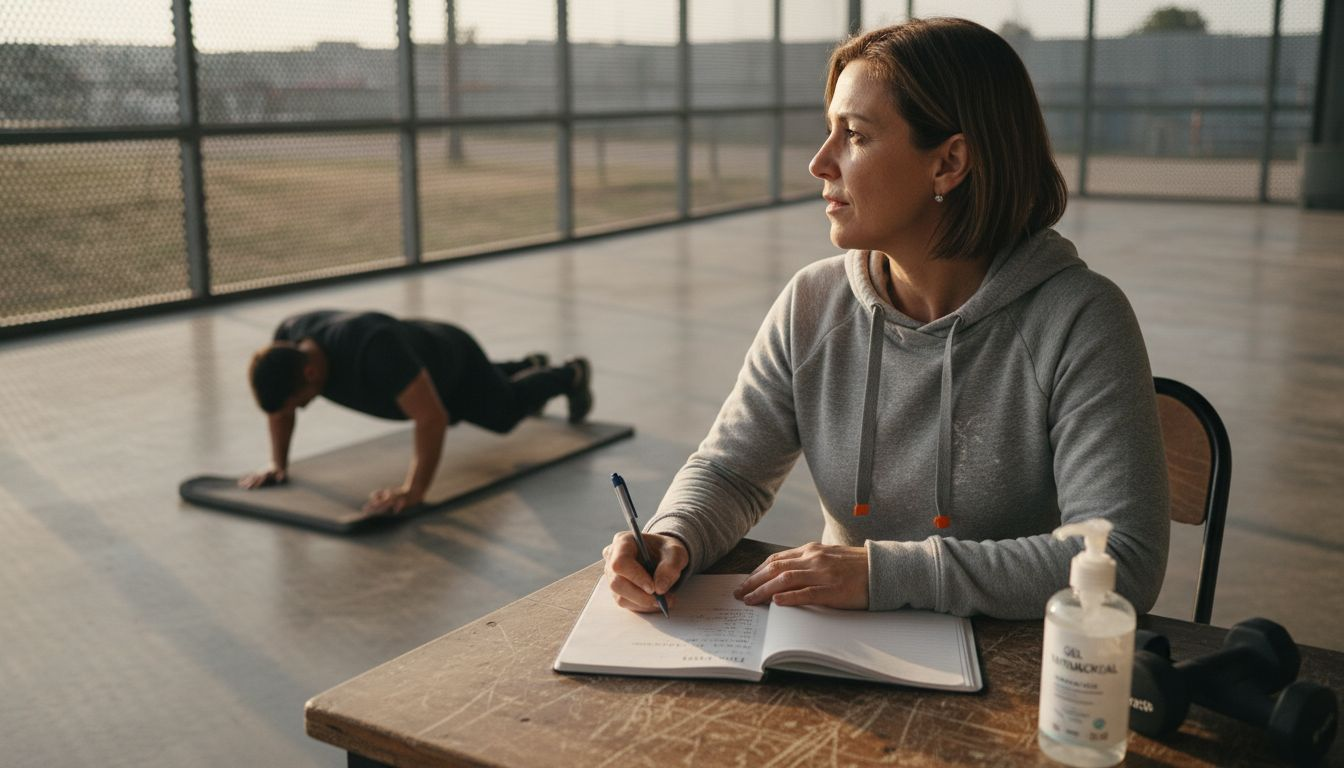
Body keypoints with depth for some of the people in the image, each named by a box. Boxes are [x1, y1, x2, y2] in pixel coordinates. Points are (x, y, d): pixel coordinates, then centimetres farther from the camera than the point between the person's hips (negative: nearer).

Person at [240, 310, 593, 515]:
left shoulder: (372, 346, -52)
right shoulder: (287, 340, -31)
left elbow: (432, 418, -53)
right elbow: (279, 406, -9)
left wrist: (413, 491, -59)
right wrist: (278, 464, -16)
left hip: (450, 359, -7)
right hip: (414, 370, 7)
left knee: (506, 410, 21)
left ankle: (571, 375, 48)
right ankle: (530, 366, 66)